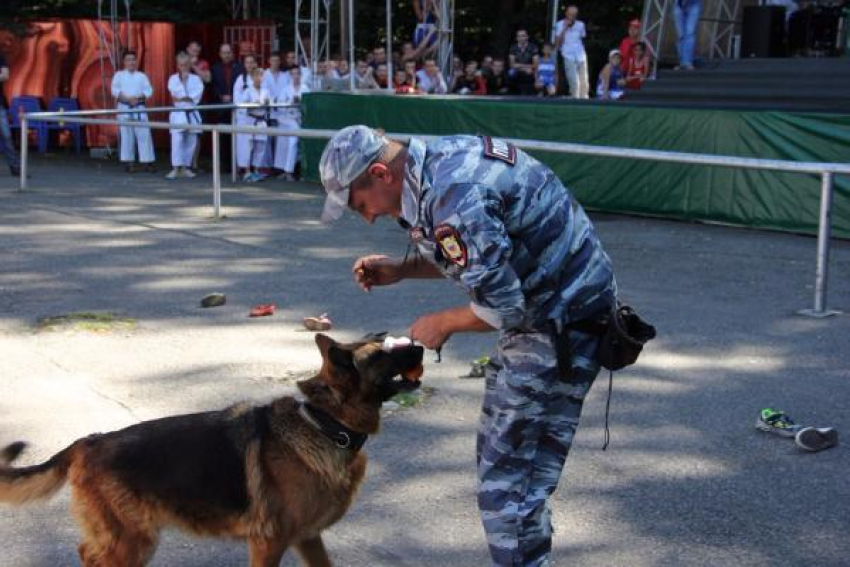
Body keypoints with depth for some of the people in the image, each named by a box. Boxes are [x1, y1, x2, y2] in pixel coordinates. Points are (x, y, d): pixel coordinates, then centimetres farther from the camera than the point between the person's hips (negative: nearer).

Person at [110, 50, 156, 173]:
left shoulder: (142, 76, 9)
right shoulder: (119, 75, 5)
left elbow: (148, 90, 1)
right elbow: (115, 90, -6)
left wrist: (138, 97, -15)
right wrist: (127, 98, -18)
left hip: (139, 108, 1)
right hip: (124, 108, -1)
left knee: (144, 134, -3)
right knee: (126, 135, 1)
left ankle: (147, 161, 1)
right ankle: (129, 162, 8)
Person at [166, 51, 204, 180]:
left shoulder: (195, 78, 7)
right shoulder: (173, 78, 5)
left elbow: (198, 93, -8)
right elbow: (175, 91, -12)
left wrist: (181, 99, -12)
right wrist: (183, 80, -10)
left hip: (192, 113, 2)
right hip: (178, 113, -2)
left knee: (191, 141, 5)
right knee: (177, 140, -13)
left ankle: (186, 167, 14)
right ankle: (176, 168, -13)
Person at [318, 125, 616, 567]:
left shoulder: (453, 199, -27)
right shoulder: (440, 159, 5)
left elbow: (502, 307, -25)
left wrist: (443, 324, -7)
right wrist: (400, 270, 9)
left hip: (562, 322, -10)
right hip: (541, 308, 10)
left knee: (506, 480, -5)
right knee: (501, 454, 20)